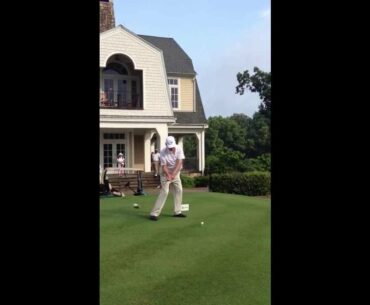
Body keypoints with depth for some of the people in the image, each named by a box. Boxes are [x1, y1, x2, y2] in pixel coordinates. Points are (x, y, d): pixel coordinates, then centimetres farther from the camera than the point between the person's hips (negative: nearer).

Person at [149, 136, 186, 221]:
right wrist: (168, 175, -34)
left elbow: (179, 163, -21)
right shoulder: (163, 152, -22)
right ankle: (154, 213, -16)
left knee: (179, 190, 2)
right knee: (164, 192, -15)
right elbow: (164, 166, -19)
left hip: (176, 172, 5)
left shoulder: (179, 149, -15)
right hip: (166, 173, -5)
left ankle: (177, 212, 15)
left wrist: (173, 174, -31)